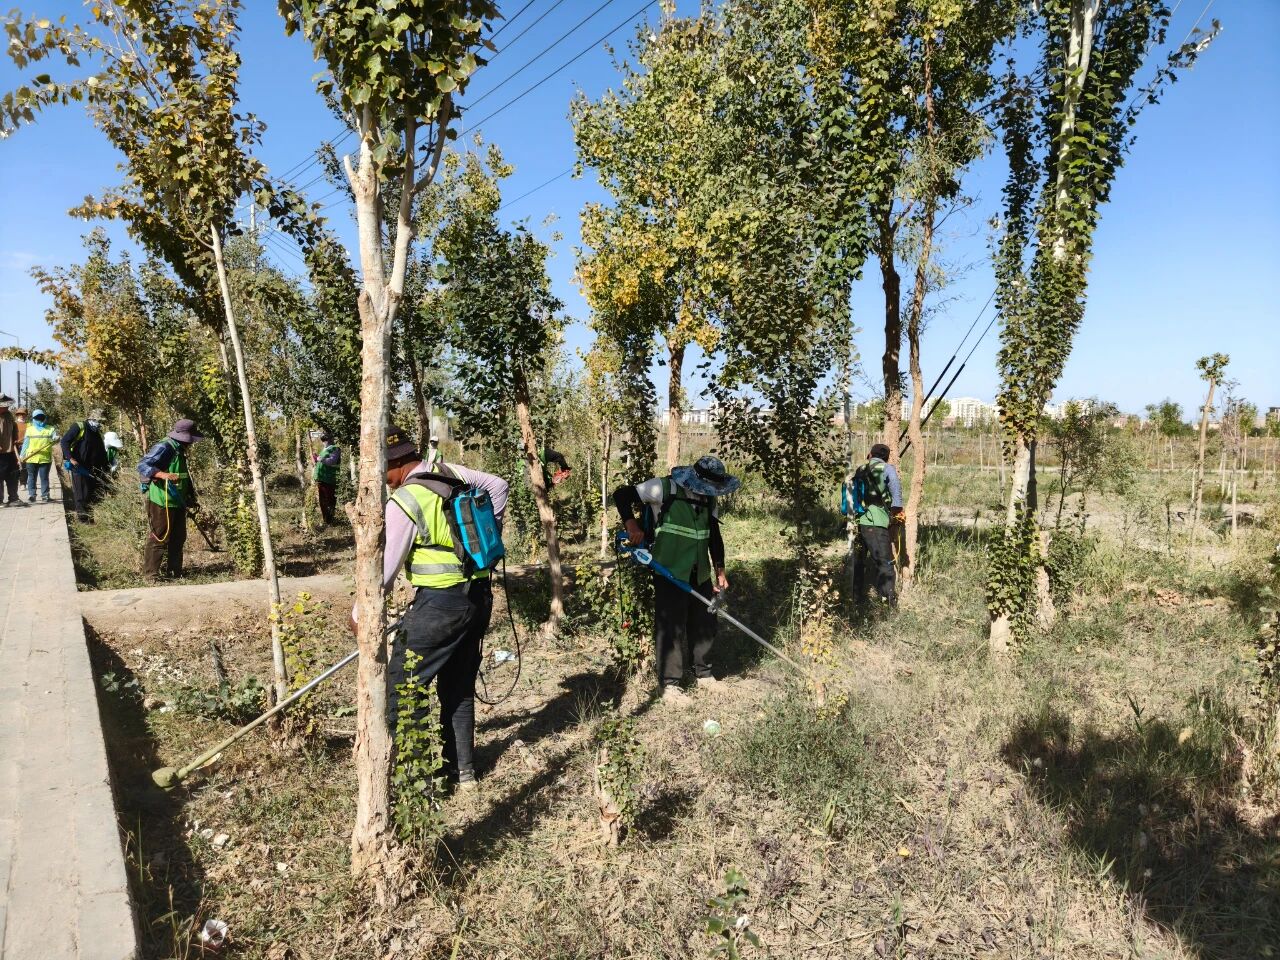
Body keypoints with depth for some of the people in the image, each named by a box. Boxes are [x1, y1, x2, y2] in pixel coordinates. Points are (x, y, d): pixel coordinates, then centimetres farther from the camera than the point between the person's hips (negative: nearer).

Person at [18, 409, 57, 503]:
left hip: (45, 458, -2)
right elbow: (26, 443, 13)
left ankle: (45, 495, 6)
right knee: (31, 477, 4)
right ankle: (31, 495, 7)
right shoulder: (30, 429, 11)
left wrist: (56, 439, -30)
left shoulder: (50, 429, 7)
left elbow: (56, 437, -5)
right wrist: (22, 455, 11)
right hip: (31, 458, 2)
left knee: (44, 477, 2)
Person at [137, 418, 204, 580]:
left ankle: (174, 573, 22)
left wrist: (190, 500, 22)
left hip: (177, 503, 10)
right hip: (161, 502, -10)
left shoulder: (179, 451, 15)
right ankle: (150, 574, 2)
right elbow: (142, 465, -23)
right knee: (159, 538, -5)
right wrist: (163, 474, -38)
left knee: (178, 538, 13)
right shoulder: (164, 448, -14)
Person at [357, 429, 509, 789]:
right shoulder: (451, 472, 4)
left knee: (401, 685, 5)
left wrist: (360, 613, 4)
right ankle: (462, 769, 28)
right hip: (479, 595, 8)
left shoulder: (403, 502, -14)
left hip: (440, 602, -8)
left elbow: (385, 569, -10)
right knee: (459, 687, 18)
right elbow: (498, 485, 17)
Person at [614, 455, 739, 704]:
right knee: (671, 626, -6)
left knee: (705, 622, 15)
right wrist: (631, 524, -25)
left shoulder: (708, 500, 6)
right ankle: (670, 685, 5)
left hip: (700, 573, 7)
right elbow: (621, 495, -11)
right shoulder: (665, 489, -14)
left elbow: (715, 536, 15)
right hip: (669, 571, -7)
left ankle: (704, 674, 33)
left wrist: (720, 571, 12)